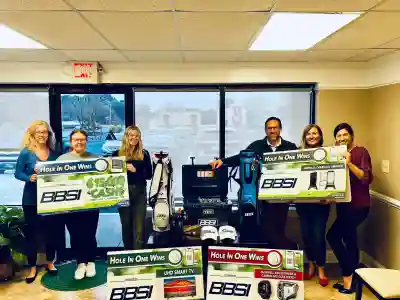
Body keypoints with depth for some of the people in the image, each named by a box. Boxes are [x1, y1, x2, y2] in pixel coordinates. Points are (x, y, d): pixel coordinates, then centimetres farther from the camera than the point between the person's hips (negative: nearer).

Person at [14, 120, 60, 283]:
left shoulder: (53, 153, 3)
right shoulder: (26, 152, -7)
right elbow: (17, 173, -7)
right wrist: (29, 178, -24)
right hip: (31, 199, -3)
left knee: (52, 230, 11)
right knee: (31, 232, 6)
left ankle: (50, 262, 29)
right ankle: (32, 267, 21)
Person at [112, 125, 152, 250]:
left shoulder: (144, 154, 6)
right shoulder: (117, 154, 5)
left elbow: (149, 174, 2)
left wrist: (135, 171, -12)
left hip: (139, 193, 0)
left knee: (139, 227, -1)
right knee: (126, 226, 11)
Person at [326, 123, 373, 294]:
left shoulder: (361, 152, -8)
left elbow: (368, 178, -18)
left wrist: (350, 164, -28)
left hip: (358, 205, -7)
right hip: (344, 205, 7)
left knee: (333, 235, -8)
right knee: (349, 240, 12)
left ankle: (348, 278, 7)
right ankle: (350, 278, 24)